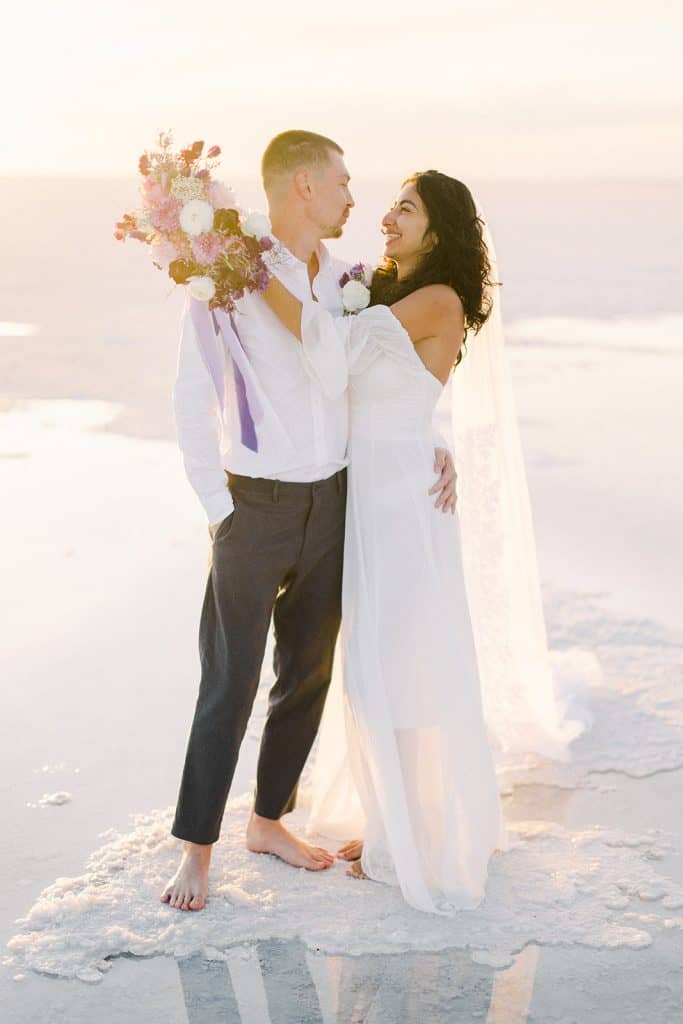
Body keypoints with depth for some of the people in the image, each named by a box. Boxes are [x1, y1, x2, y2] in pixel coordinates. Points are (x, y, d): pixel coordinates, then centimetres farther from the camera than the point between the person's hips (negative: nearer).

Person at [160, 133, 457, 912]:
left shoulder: (344, 280, 5)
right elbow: (193, 397, -11)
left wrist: (433, 442, 2)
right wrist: (220, 512, -11)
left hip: (332, 504, 6)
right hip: (257, 506, -6)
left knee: (309, 675, 14)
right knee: (229, 686, 0)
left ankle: (268, 820, 32)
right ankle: (196, 848, 16)